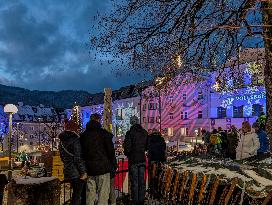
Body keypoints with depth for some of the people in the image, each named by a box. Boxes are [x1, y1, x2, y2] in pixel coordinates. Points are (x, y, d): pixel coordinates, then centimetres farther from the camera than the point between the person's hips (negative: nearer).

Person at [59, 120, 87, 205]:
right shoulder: (75, 139, -13)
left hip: (67, 171, 8)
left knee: (75, 194, 20)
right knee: (77, 195, -1)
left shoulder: (61, 141, 12)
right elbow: (78, 158, -17)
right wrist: (83, 172, -12)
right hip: (76, 172, -8)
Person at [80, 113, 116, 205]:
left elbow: (81, 152, 12)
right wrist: (113, 164, 4)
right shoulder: (104, 133, -7)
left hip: (89, 169, 5)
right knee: (103, 194, 0)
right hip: (103, 167, -5)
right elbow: (111, 150, -7)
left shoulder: (83, 135, 8)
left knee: (90, 193, 12)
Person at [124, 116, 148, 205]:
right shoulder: (145, 132, 3)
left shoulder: (130, 133, -13)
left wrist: (126, 153, 6)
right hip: (142, 159, 5)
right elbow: (147, 146, 9)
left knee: (134, 181, 2)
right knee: (142, 180, 12)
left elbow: (127, 147, -14)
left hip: (133, 160, -5)